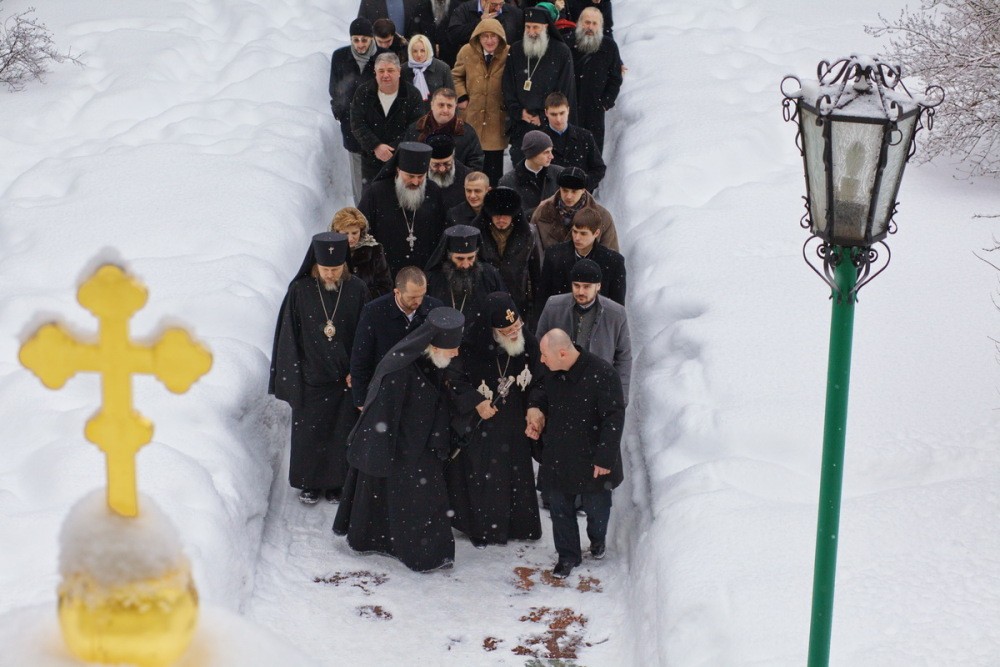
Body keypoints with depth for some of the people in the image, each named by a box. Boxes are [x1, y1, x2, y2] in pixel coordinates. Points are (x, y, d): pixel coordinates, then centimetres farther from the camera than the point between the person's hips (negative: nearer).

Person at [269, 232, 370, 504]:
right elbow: (288, 336, -6)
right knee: (309, 430, 11)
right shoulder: (300, 290, -12)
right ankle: (308, 482, 29)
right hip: (310, 376, -1)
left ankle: (336, 481, 30)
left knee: (341, 431, 11)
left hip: (345, 377, 1)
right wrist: (292, 376, -6)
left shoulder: (356, 290, -9)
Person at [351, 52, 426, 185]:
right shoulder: (363, 93, -1)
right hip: (371, 159, 2)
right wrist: (376, 146, -20)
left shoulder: (412, 94, -6)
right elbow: (357, 125, -6)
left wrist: (390, 149, -18)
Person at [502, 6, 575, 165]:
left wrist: (543, 117, -7)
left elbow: (564, 90, -4)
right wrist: (519, 112, -2)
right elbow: (508, 86, 11)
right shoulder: (515, 51, 10)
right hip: (520, 125, 3)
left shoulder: (561, 52, -2)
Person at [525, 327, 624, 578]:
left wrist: (604, 457, -19)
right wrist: (535, 408, -4)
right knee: (560, 508, 11)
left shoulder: (601, 374, -25)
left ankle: (598, 539, 46)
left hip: (591, 460, -5)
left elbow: (614, 418, -20)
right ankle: (568, 555, 30)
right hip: (557, 456, 5)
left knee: (596, 507, 14)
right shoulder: (551, 373, -5)